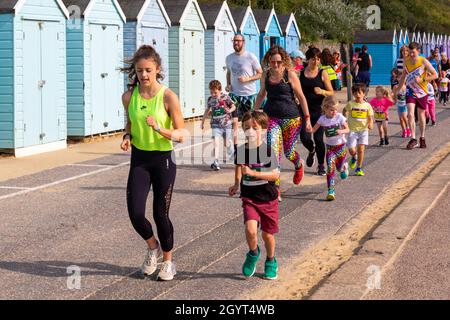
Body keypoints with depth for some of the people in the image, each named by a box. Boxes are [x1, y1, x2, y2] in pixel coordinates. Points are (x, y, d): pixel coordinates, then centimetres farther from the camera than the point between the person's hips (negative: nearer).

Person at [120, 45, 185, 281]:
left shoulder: (168, 97, -14)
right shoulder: (129, 97, -2)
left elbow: (180, 135, -12)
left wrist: (159, 128, -29)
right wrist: (127, 137, -5)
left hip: (163, 160, -3)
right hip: (139, 158, 3)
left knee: (160, 214, 4)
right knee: (135, 213, -8)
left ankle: (167, 262, 27)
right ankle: (152, 247, 25)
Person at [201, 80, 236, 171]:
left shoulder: (225, 97, -8)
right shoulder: (210, 99, 2)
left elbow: (233, 106, -5)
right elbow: (207, 110, 17)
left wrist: (230, 110, -28)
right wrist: (202, 121, 23)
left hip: (227, 123, -2)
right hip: (216, 125, 2)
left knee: (227, 144, 8)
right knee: (216, 142, -14)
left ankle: (231, 154, 41)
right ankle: (216, 162, -17)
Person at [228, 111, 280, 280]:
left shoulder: (267, 151, -13)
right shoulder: (241, 150, -2)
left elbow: (276, 175, -16)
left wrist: (253, 173, -25)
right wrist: (236, 185, -1)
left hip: (268, 198, -2)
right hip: (249, 197, 2)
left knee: (267, 234, 10)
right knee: (250, 230, -19)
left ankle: (271, 262, 36)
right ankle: (253, 253, 12)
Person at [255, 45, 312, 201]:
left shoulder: (290, 74, -6)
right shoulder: (266, 75, 5)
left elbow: (301, 97, -2)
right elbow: (261, 95, 21)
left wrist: (307, 118, -3)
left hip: (291, 118, -2)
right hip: (271, 117, 2)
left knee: (288, 152, 8)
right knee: (273, 151, -14)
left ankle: (299, 165, 47)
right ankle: (276, 188, -11)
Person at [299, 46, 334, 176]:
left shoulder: (322, 74, 1)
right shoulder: (300, 74, 3)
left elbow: (331, 93, 2)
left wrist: (322, 91, -17)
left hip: (319, 110, -1)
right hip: (304, 110, 1)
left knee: (319, 139, 0)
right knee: (305, 137, -9)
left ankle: (321, 165, 16)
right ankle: (311, 151, 26)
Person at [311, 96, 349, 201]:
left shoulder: (339, 117, -12)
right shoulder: (322, 119, -8)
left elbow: (347, 129, -7)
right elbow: (313, 129, -3)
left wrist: (341, 131, -30)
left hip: (341, 146, 0)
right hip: (330, 147, 0)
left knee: (340, 167, 13)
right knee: (330, 168, -13)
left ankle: (345, 166, 53)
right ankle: (331, 191, -11)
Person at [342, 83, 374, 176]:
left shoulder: (367, 105, -1)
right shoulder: (350, 104, -1)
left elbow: (370, 117, 2)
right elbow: (345, 111, 18)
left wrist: (370, 124, -16)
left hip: (363, 130, 0)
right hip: (352, 130, 0)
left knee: (361, 149, -4)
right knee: (351, 150, -8)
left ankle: (359, 168, 9)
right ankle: (354, 157, 30)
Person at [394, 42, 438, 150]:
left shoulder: (424, 62, -15)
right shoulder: (407, 61, -4)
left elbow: (435, 75, -12)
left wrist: (422, 79, -24)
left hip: (422, 91, -2)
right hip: (410, 91, 2)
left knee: (421, 114, 10)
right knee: (410, 114, -12)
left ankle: (422, 138, 27)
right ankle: (413, 139, -9)